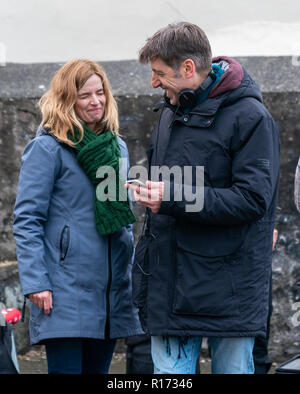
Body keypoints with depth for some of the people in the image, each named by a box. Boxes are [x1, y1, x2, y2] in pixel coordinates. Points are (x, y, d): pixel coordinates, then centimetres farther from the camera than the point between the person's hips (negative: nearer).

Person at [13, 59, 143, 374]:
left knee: (98, 367, 10)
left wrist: (131, 274, 17)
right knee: (66, 366, -6)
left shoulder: (117, 146, 15)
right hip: (65, 293, -6)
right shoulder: (47, 148, -5)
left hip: (110, 292, 6)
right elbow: (27, 220, -9)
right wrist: (35, 283, -17)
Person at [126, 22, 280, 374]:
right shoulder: (171, 112, 15)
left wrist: (174, 199, -22)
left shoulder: (249, 117, -10)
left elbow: (253, 199, -18)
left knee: (232, 367, 5)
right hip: (170, 280, 6)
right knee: (169, 372, 3)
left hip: (228, 288, -6)